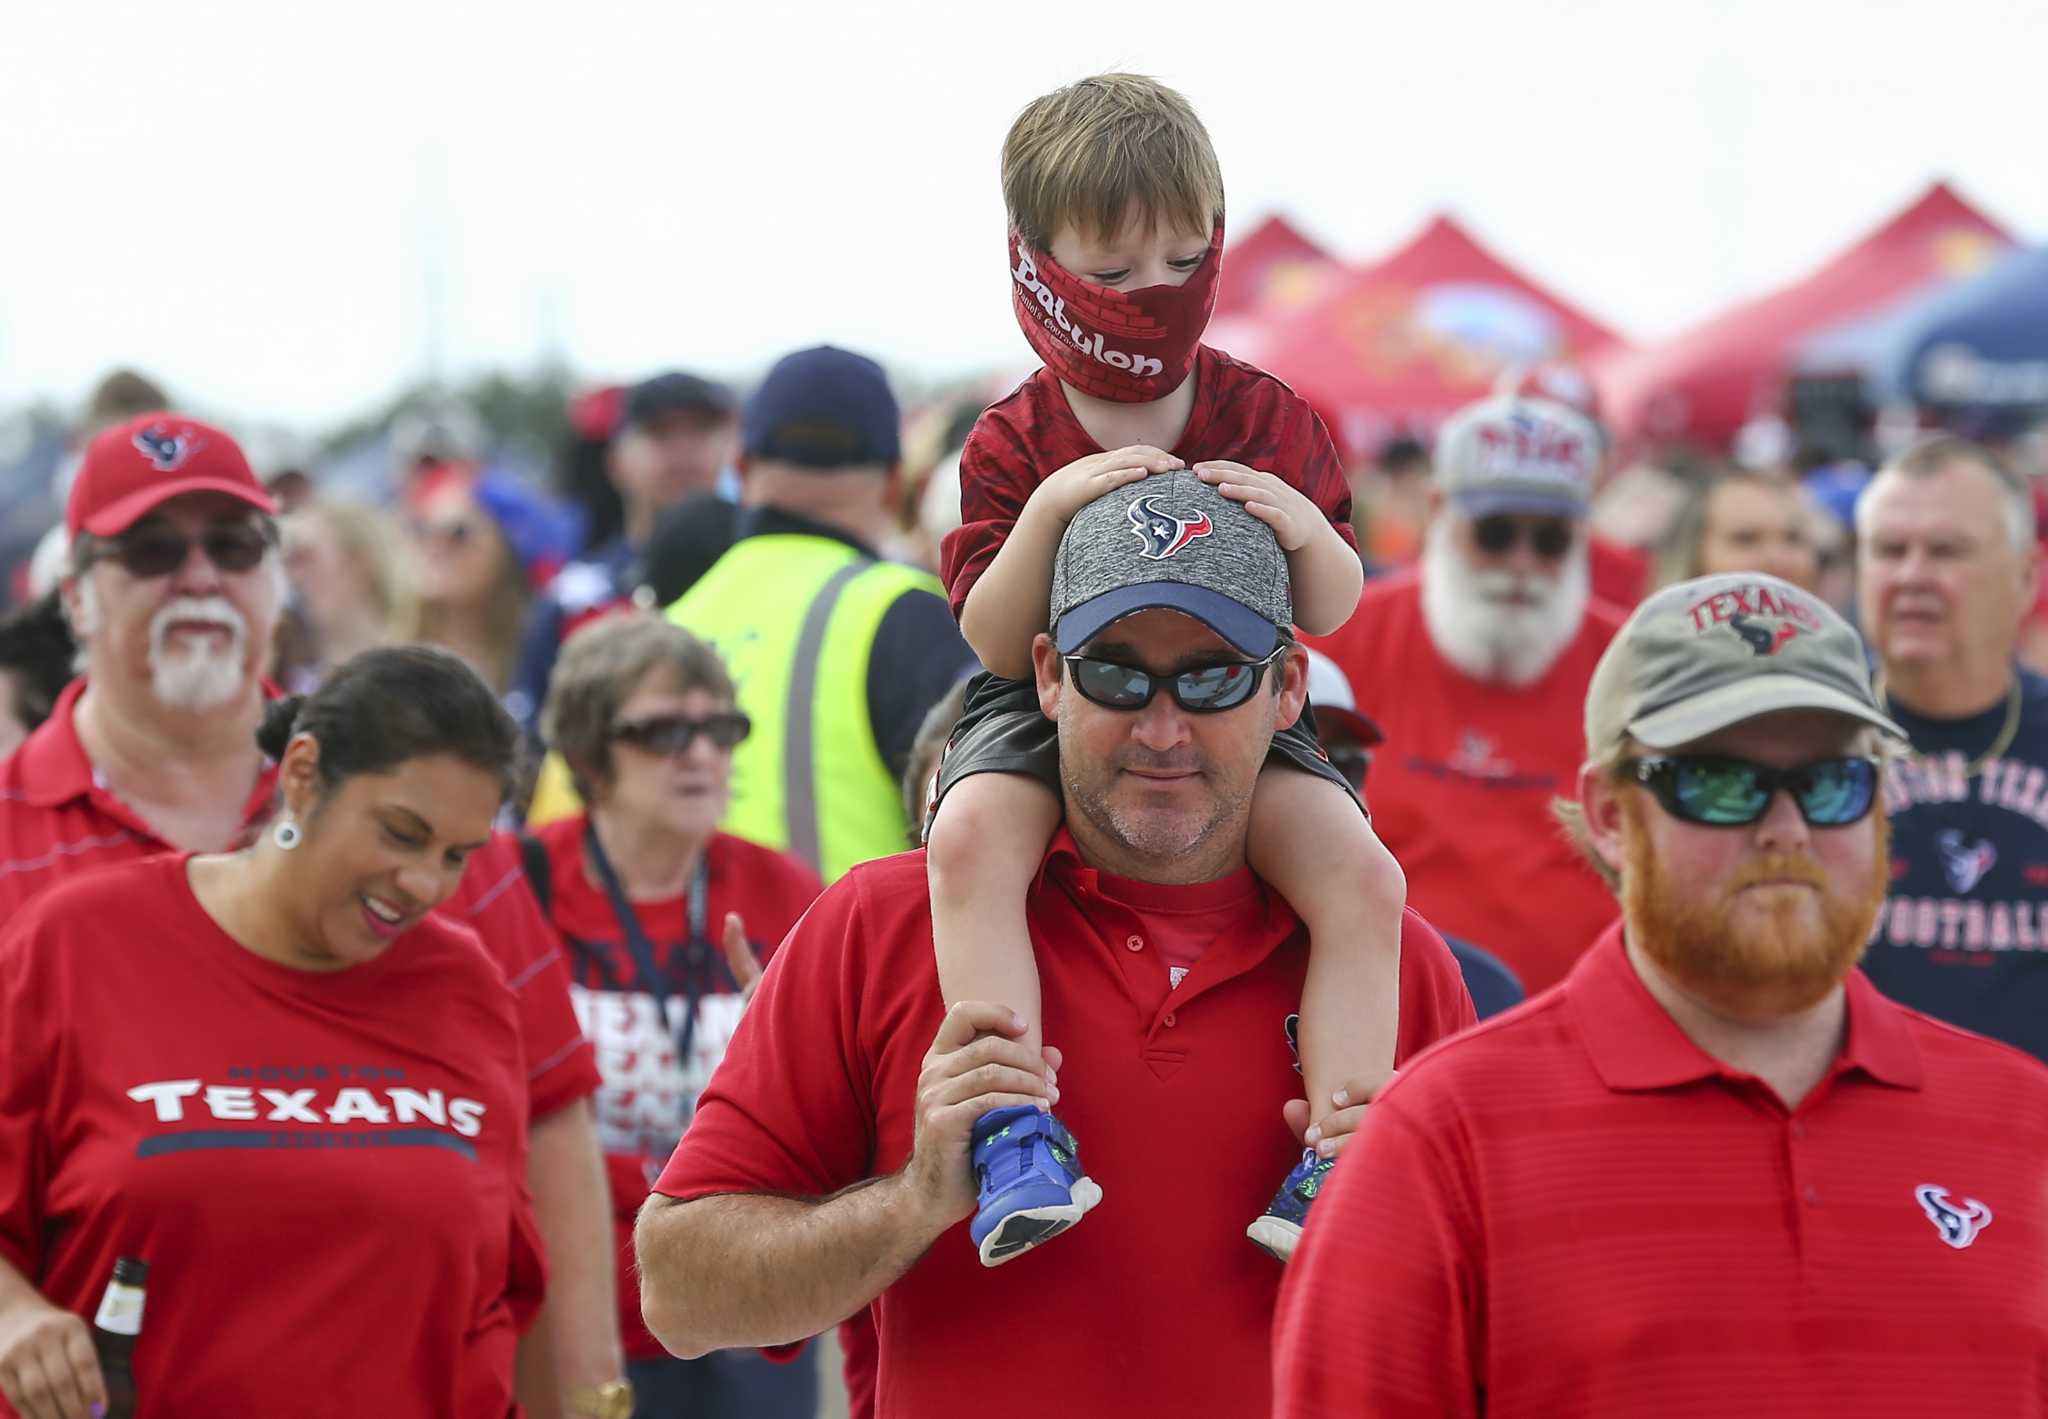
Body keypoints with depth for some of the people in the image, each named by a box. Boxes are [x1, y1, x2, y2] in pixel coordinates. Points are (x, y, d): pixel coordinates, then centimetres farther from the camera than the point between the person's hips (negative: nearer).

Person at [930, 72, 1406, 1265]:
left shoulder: (1267, 418, 1)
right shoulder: (1014, 445, -3)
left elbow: (1335, 611, 4)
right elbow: (996, 641, -10)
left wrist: (1308, 532, -20)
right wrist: (1047, 511, -26)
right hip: (1053, 710, -1)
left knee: (1366, 877, -25)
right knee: (972, 837, -34)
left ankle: (1338, 1158, -21)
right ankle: (1015, 1133, -38)